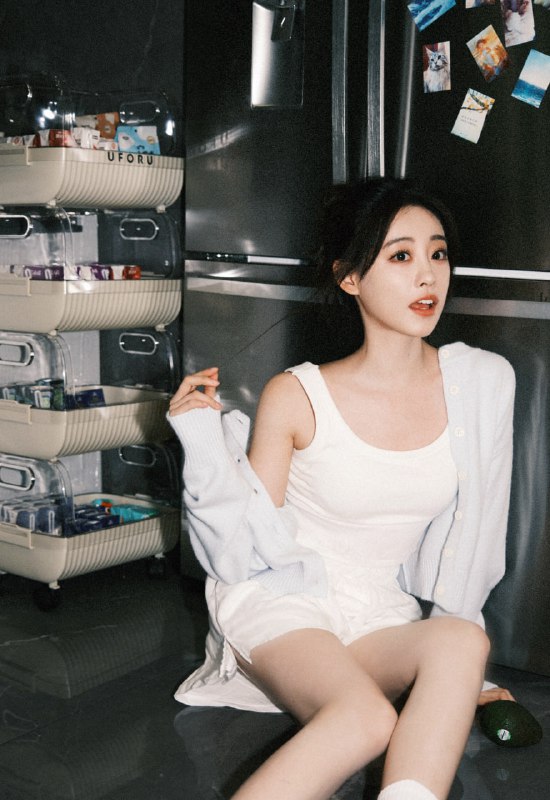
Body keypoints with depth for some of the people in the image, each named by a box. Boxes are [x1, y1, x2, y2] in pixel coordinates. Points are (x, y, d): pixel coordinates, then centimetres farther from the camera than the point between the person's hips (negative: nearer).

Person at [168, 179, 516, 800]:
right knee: (365, 718, -33)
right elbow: (251, 550, -4)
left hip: (386, 620, 4)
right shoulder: (295, 397, -11)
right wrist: (203, 441, -19)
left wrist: (457, 669, 10)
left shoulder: (480, 385, -3)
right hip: (280, 603, -3)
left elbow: (472, 530, 8)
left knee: (461, 642, -31)